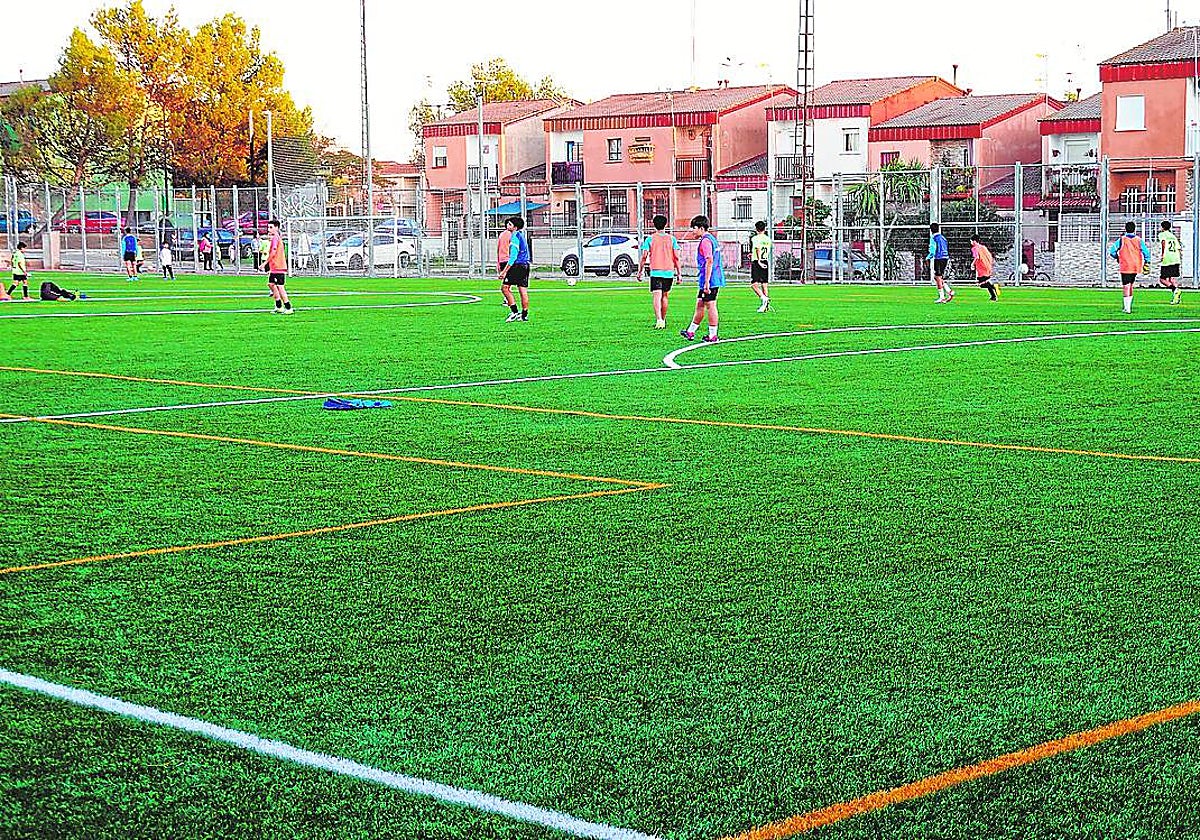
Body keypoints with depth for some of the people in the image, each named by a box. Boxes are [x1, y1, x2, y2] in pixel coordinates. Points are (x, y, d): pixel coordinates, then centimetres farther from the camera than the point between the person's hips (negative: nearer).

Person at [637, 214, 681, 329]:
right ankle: (663, 320, 25)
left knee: (657, 296, -9)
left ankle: (659, 320, -28)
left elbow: (644, 257, -2)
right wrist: (678, 273, 8)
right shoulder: (672, 239, 5)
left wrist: (640, 272, 6)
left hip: (655, 272, -2)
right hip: (669, 272, 2)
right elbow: (676, 257, 2)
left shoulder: (650, 239, 0)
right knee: (665, 296, 16)